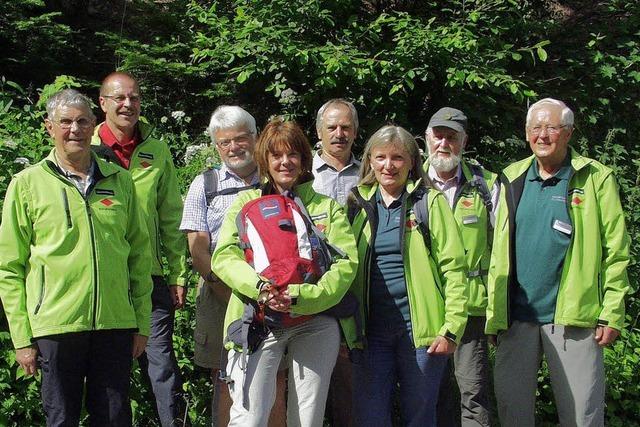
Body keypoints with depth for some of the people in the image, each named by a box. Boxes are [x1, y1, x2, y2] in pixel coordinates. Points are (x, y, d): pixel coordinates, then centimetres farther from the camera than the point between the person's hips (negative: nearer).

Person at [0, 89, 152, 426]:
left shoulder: (119, 180, 8)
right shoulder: (27, 184, 1)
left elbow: (139, 255, 12)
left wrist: (142, 322, 9)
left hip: (115, 324, 2)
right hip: (56, 325, -2)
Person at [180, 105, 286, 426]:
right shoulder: (205, 185, 10)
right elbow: (198, 249, 3)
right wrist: (230, 293, -9)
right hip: (221, 295, -1)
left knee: (276, 383, 0)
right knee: (226, 382, 1)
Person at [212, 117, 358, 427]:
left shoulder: (327, 207, 11)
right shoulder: (247, 201, 11)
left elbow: (346, 262, -3)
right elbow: (223, 256, -2)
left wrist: (301, 297, -19)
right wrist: (260, 286, -22)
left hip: (315, 322, 1)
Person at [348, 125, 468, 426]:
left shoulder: (429, 202, 0)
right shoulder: (358, 205, 10)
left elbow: (453, 268, -4)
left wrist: (451, 328, -10)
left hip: (420, 330, -2)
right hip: (371, 331, 3)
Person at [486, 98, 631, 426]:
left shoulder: (595, 178, -1)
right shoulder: (512, 179, 10)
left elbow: (616, 252, -3)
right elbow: (498, 250, 11)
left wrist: (612, 313, -9)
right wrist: (494, 311, 5)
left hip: (573, 317, -4)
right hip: (516, 316, 4)